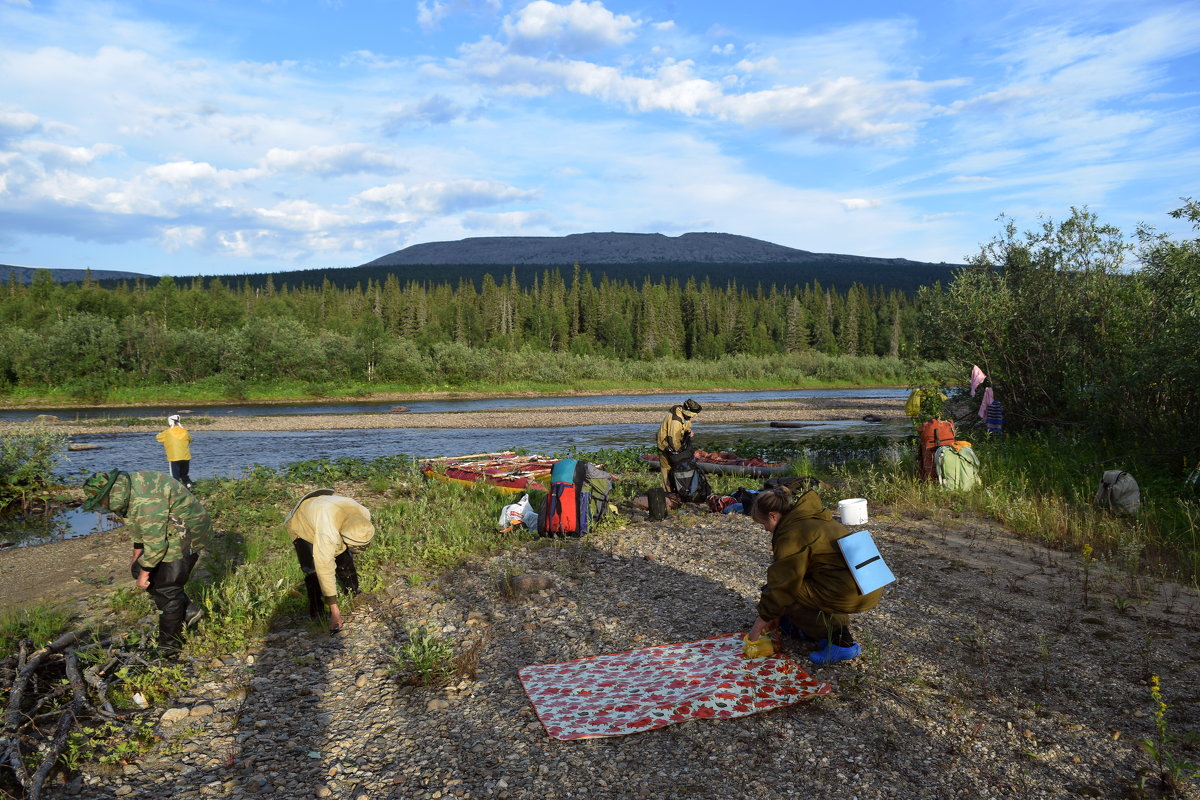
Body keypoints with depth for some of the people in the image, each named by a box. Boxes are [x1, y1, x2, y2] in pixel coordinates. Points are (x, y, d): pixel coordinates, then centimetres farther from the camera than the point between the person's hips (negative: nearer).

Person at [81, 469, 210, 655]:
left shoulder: (146, 501, -31)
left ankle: (169, 647, 11)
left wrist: (144, 573, -14)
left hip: (187, 534, -10)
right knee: (139, 570, 12)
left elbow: (156, 544, -26)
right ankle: (184, 612, 21)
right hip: (167, 534, 10)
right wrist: (137, 558, 23)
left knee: (167, 589, -4)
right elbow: (141, 527, 17)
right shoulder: (127, 488, 1)